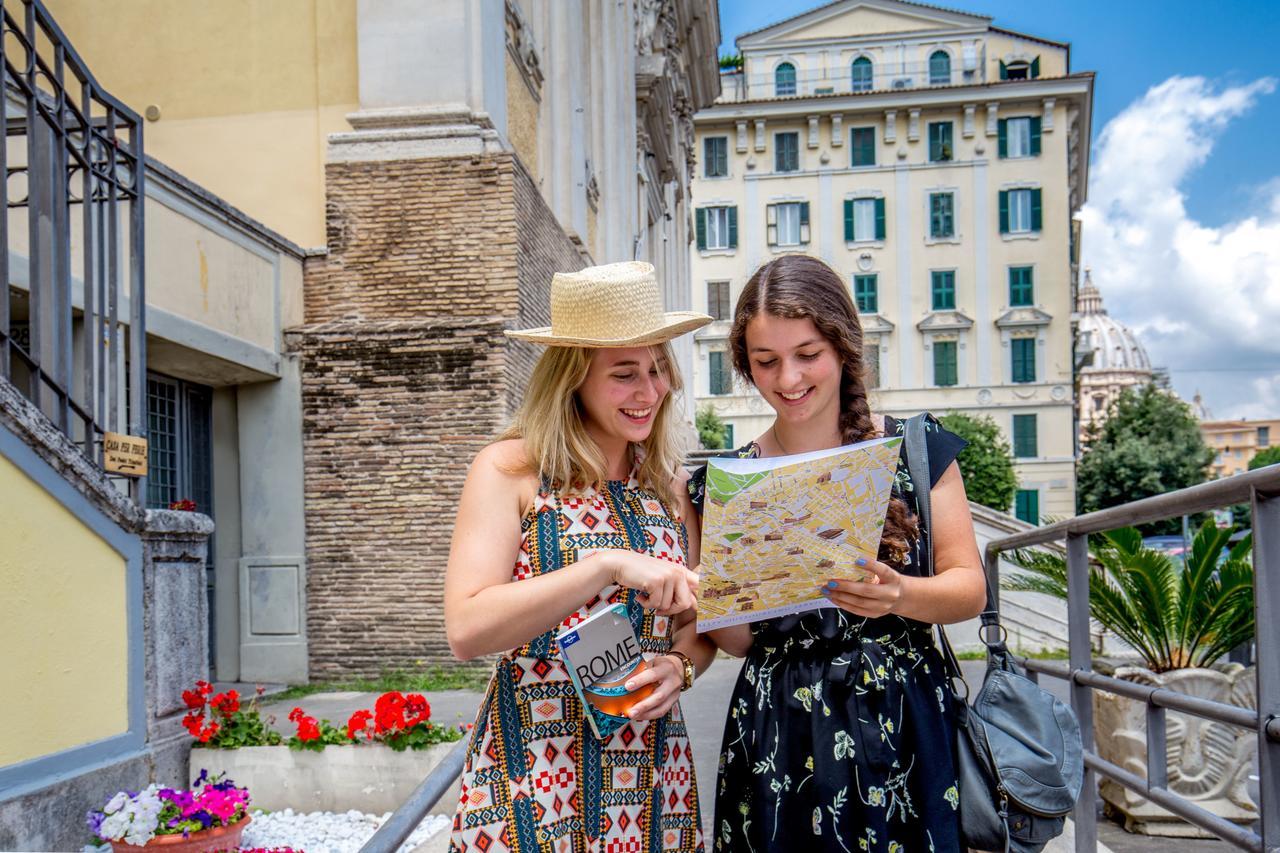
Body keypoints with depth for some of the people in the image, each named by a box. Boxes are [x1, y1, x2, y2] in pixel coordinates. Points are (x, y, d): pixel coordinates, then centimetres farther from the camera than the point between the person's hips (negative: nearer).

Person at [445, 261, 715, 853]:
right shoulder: (511, 471, -8)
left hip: (654, 785, 5)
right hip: (532, 785, -5)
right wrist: (608, 565, -26)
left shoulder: (670, 484, 8)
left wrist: (679, 665, -8)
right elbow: (466, 631, -19)